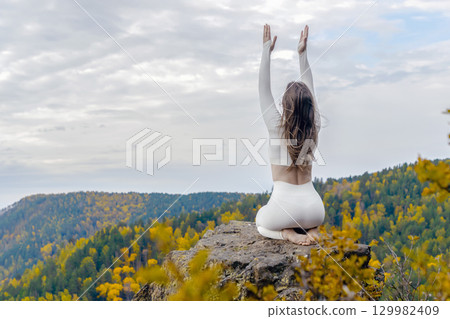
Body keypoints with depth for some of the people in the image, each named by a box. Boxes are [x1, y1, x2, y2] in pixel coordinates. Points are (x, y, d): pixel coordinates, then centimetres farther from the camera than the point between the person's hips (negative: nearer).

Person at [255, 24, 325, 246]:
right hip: (313, 209, 3)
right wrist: (302, 53, 16)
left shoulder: (276, 127, -11)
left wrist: (266, 51, 5)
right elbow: (309, 91, 11)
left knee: (261, 221, 32)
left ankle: (287, 233, 1)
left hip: (282, 206, -3)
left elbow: (263, 90, -1)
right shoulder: (314, 128, -2)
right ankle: (310, 228, 5)